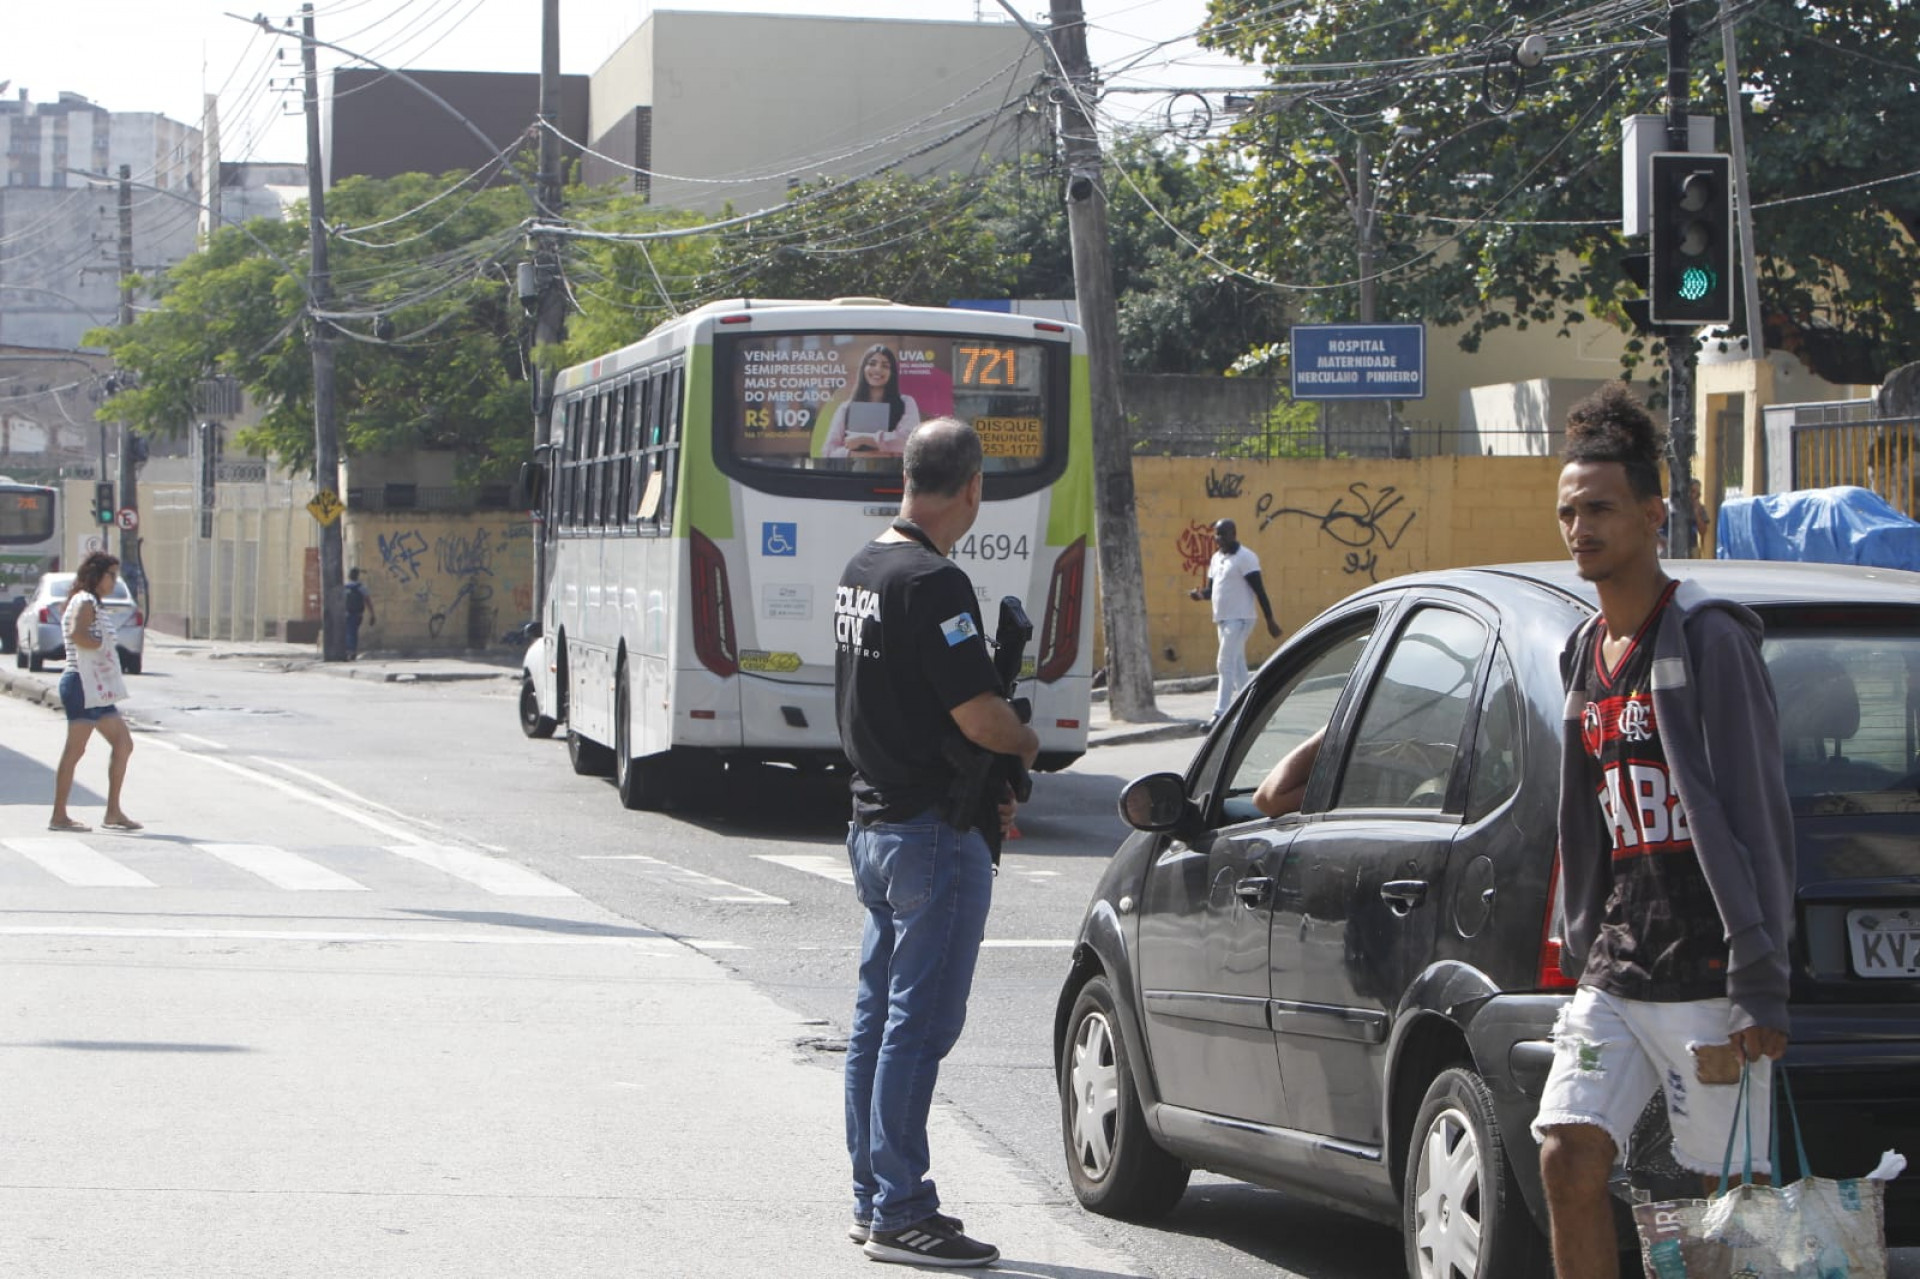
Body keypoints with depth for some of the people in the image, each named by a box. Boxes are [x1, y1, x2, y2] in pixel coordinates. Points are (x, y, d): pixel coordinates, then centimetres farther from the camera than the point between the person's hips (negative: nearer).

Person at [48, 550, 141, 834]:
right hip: (84, 685, -11)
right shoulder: (85, 603, -11)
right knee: (75, 749, -8)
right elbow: (76, 635, -27)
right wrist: (104, 644, -15)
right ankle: (59, 816, -6)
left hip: (96, 688, 11)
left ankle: (113, 812, 10)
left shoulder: (92, 604, 21)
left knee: (123, 744, 9)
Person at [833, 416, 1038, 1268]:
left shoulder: (861, 571, 11)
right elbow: (980, 714, -22)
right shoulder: (932, 583, -19)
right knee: (918, 1024, -5)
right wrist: (1028, 745, -1)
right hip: (934, 832, -10)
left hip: (875, 818, 10)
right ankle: (899, 1214, -1)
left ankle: (873, 1199, 22)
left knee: (878, 1019, 14)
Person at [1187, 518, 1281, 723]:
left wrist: (1270, 620, -14)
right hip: (1222, 619, 9)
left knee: (1225, 665, -13)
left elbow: (1259, 589, -12)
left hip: (1239, 619, -9)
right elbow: (1212, 589, 20)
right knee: (1237, 667, 12)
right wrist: (1200, 593, -4)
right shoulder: (1216, 558, 15)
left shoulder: (1245, 558, -10)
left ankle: (1220, 714, -14)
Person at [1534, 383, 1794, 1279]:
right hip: (1613, 976, 7)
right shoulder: (1585, 653, 15)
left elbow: (1755, 816, -13)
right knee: (1568, 1156, -5)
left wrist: (1761, 991, -17)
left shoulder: (1707, 638, -8)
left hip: (1704, 977, -7)